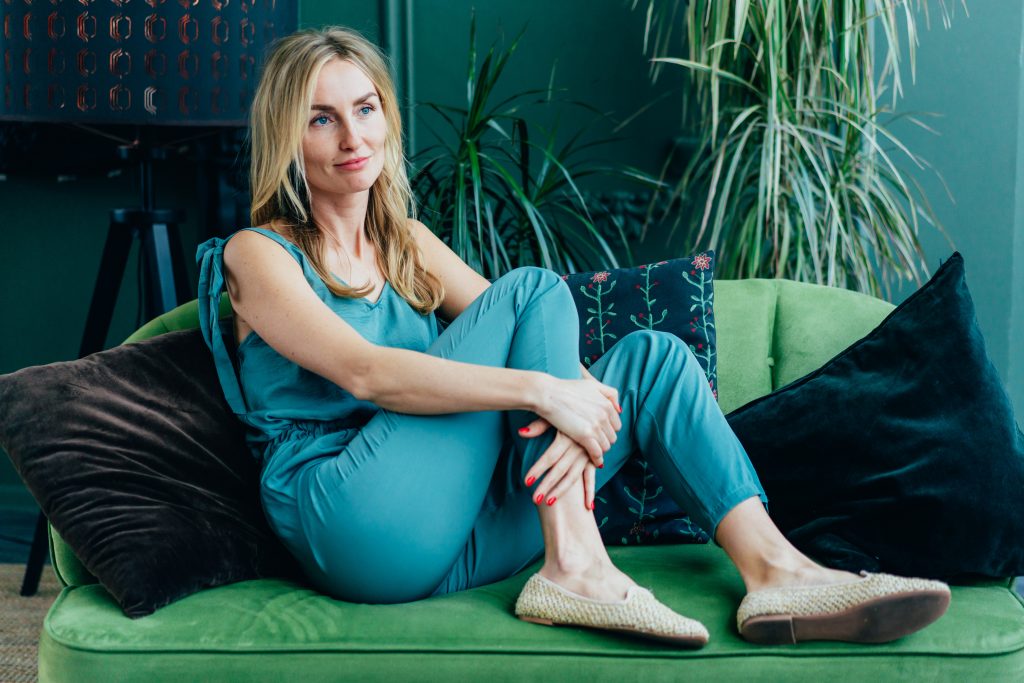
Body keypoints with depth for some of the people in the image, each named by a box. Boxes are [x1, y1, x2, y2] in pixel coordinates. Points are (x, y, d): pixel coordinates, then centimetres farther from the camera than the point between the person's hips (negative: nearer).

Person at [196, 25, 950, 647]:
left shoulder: (408, 243, 21)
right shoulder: (258, 254, 1)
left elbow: (511, 336, 7)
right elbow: (364, 372, -16)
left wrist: (578, 401, -16)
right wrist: (540, 389, -25)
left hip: (459, 530, 7)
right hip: (358, 527, -6)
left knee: (651, 355, -4)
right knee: (533, 286, -15)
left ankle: (772, 570, -21)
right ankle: (575, 567, -24)